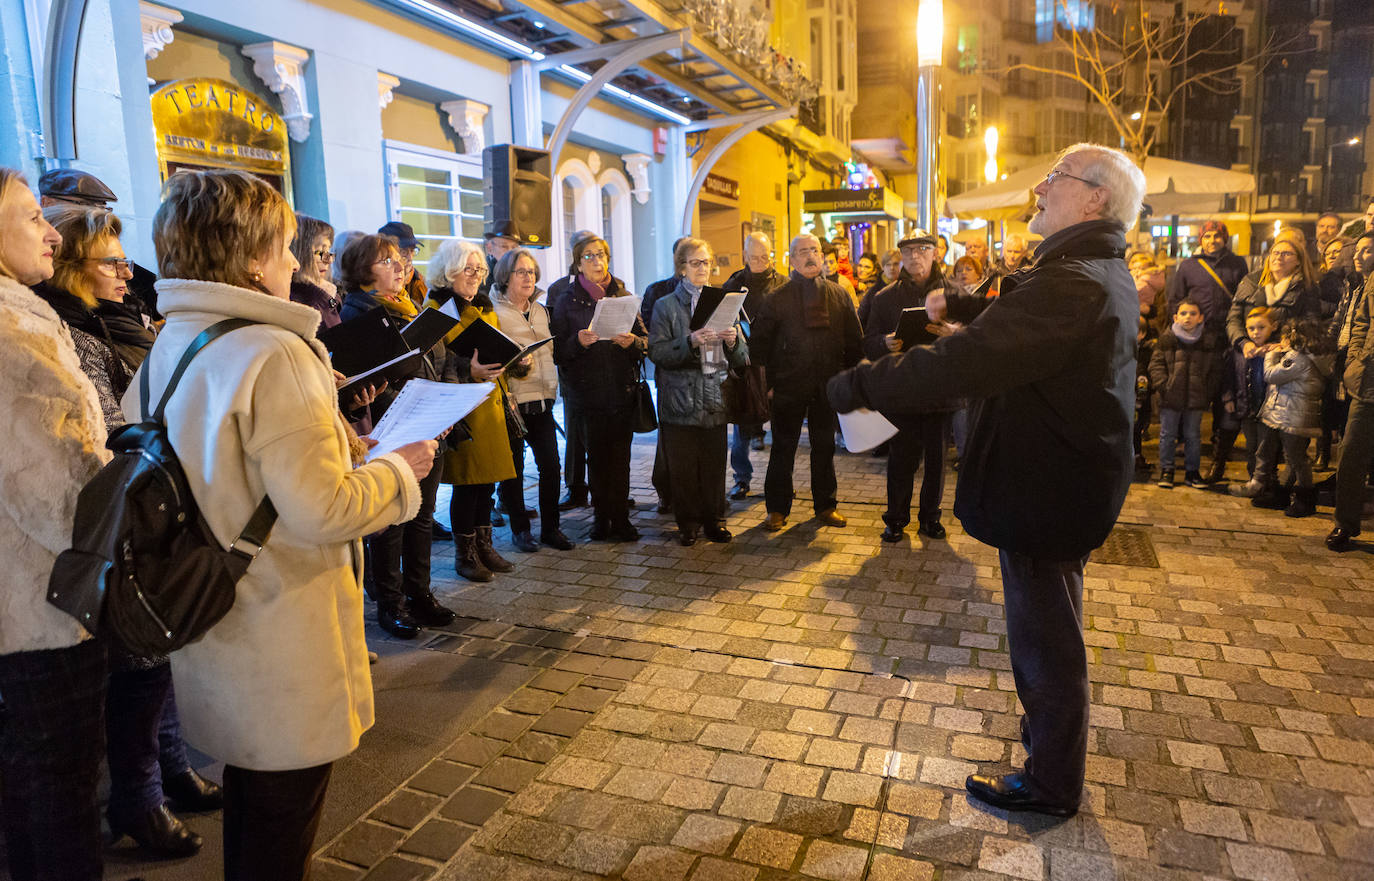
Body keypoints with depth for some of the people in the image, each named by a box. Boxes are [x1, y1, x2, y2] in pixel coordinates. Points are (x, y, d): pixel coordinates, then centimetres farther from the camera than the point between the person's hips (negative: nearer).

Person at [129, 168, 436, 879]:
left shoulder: (165, 349, 5)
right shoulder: (273, 354, -23)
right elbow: (322, 509, -28)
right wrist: (399, 468, -11)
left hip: (213, 633, 9)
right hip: (283, 648, -8)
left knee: (248, 805, 27)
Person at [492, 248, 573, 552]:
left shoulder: (541, 311, 16)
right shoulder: (494, 312, -4)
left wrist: (552, 385, 14)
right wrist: (513, 366, -23)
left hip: (541, 399, 5)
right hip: (511, 400, -5)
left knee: (550, 464, 3)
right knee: (513, 469, 3)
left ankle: (550, 527, 15)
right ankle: (520, 529, 16)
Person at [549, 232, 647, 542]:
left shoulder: (623, 295, 10)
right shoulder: (567, 301, 4)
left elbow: (646, 339, 9)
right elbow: (558, 351, 1)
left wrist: (632, 341, -12)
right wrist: (578, 341, -18)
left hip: (622, 388, 1)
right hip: (588, 391, -1)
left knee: (620, 455, 2)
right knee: (597, 455, 3)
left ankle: (620, 519, 10)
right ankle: (601, 516, 15)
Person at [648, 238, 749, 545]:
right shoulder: (666, 306, 4)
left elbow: (743, 358, 9)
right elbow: (657, 352, -8)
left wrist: (732, 341, -12)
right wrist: (690, 342, -21)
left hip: (715, 398, 2)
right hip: (681, 399, -2)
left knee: (715, 465, 4)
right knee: (683, 467, 2)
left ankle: (714, 520, 20)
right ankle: (688, 523, 16)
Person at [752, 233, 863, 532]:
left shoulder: (839, 295, 6)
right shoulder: (777, 298, -2)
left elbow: (855, 342, 10)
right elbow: (759, 344, -1)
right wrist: (769, 382, -4)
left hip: (829, 386, 3)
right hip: (789, 385, -2)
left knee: (825, 447, 12)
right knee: (783, 449, 6)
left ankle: (825, 506, 26)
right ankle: (777, 509, 18)